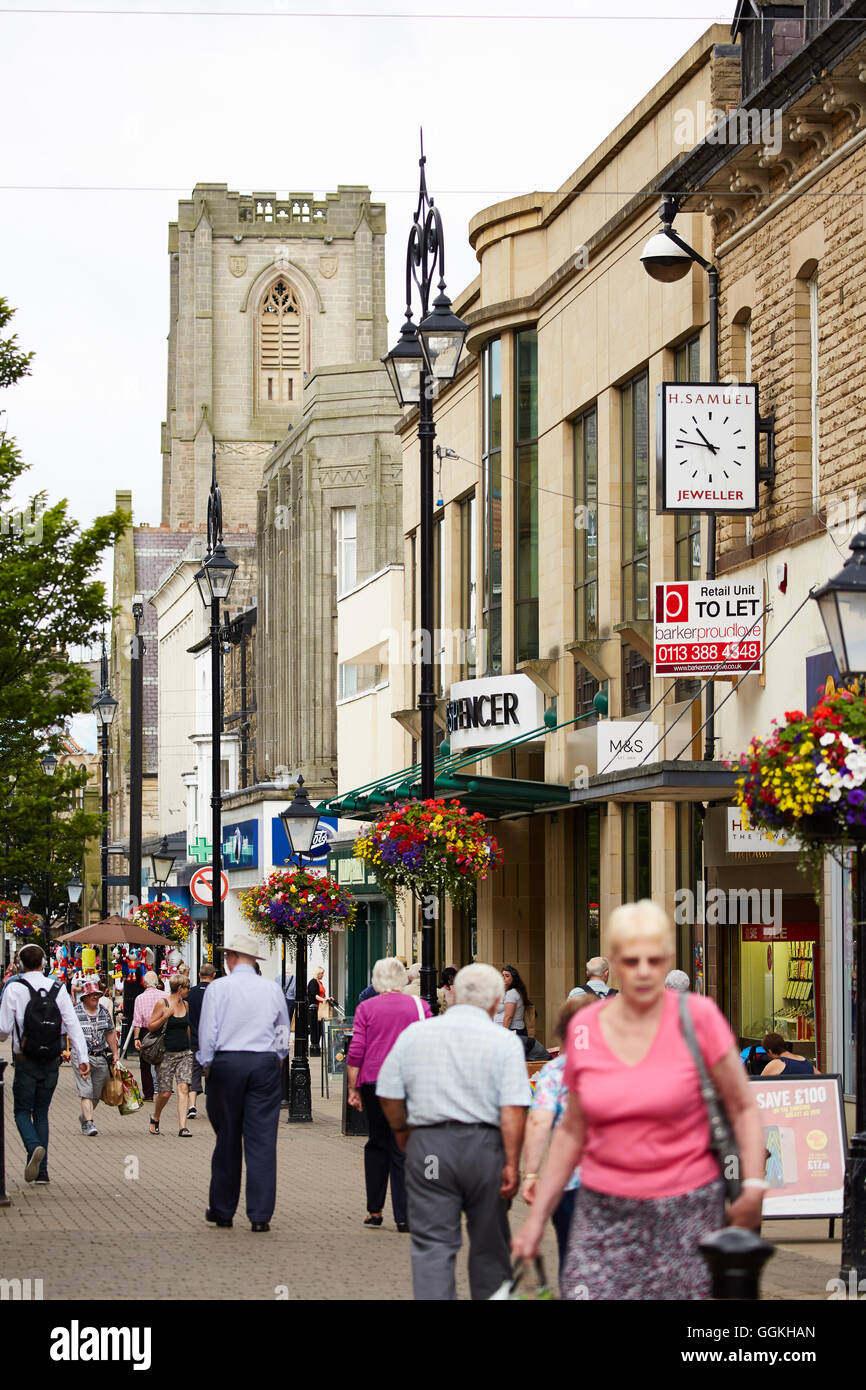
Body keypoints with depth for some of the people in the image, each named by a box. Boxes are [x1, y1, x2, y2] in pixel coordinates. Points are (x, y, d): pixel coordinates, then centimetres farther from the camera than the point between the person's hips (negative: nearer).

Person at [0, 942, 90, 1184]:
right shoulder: (58, 988, 2)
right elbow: (73, 1024, -4)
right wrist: (83, 1057, -5)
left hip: (26, 1062, -3)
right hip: (52, 1061, 3)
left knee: (22, 1111, 6)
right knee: (41, 1113, 13)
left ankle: (34, 1146, -24)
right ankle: (41, 1171, 9)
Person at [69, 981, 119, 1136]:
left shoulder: (104, 1012, 11)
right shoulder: (75, 1012, -3)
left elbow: (110, 1033, 18)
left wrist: (115, 1053, 16)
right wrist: (66, 1050, -15)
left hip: (101, 1058, 5)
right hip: (81, 1057, -5)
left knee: (97, 1094, 9)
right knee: (86, 1092, -12)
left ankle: (84, 1116, 30)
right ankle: (89, 1123, -15)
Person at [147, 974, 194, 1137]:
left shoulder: (185, 1005, 12)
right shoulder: (162, 1004, -6)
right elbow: (150, 1027, -5)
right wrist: (165, 1016, -18)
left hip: (184, 1053, 4)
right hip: (166, 1054, -4)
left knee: (183, 1088, -11)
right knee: (165, 1092, -1)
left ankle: (182, 1128, -15)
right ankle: (155, 1118, 27)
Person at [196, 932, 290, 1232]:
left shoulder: (219, 987, -2)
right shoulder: (273, 989, 6)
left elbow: (207, 1031, -4)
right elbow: (283, 1030, 16)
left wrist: (207, 1065, 8)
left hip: (227, 1063, -1)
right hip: (265, 1065, 1)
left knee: (227, 1139, 9)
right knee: (262, 1142, -1)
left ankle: (222, 1210, 17)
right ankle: (261, 1215, -4)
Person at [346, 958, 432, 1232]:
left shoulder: (366, 1008, 3)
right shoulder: (419, 1006, 4)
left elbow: (356, 1052, -2)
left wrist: (353, 1089, 4)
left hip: (373, 1083, 1)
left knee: (377, 1144, 16)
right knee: (402, 1148, 2)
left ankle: (374, 1210, 16)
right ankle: (403, 1217, -2)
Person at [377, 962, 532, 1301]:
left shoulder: (414, 1034, 4)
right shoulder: (505, 1041, -4)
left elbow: (388, 1094, 4)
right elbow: (513, 1110, -12)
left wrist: (402, 1131, 22)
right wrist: (512, 1164, -8)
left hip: (428, 1145, 1)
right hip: (484, 1146, -1)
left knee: (431, 1244, 1)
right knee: (489, 1246, 13)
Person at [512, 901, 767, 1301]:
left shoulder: (698, 1017, -6)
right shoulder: (584, 1030, 4)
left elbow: (743, 1108, 1)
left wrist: (754, 1185, -11)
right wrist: (537, 1216, 13)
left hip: (687, 1208, -2)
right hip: (604, 1208, 3)